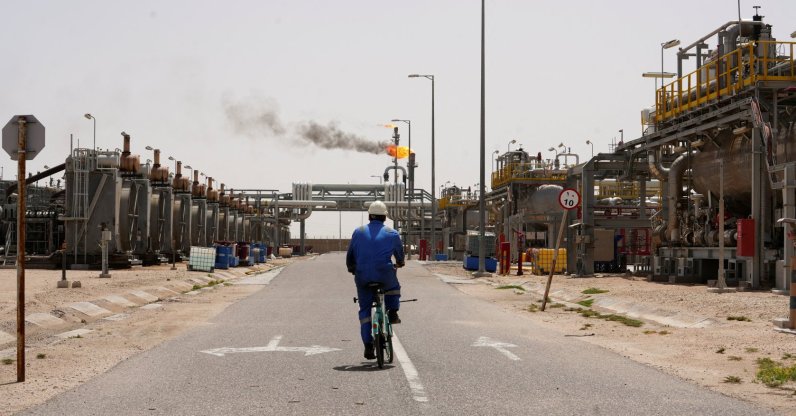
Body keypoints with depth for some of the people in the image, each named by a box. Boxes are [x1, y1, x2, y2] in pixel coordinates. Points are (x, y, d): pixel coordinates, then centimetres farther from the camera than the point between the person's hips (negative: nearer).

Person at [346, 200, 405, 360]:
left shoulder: (358, 232, 7)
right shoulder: (392, 234, 6)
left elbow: (350, 256, 12)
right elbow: (400, 254, 21)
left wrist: (352, 269, 32)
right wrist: (399, 263, 43)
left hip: (363, 277, 1)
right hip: (385, 275, -1)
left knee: (364, 310, 11)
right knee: (394, 288, 34)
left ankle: (368, 346, 6)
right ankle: (392, 312, 16)